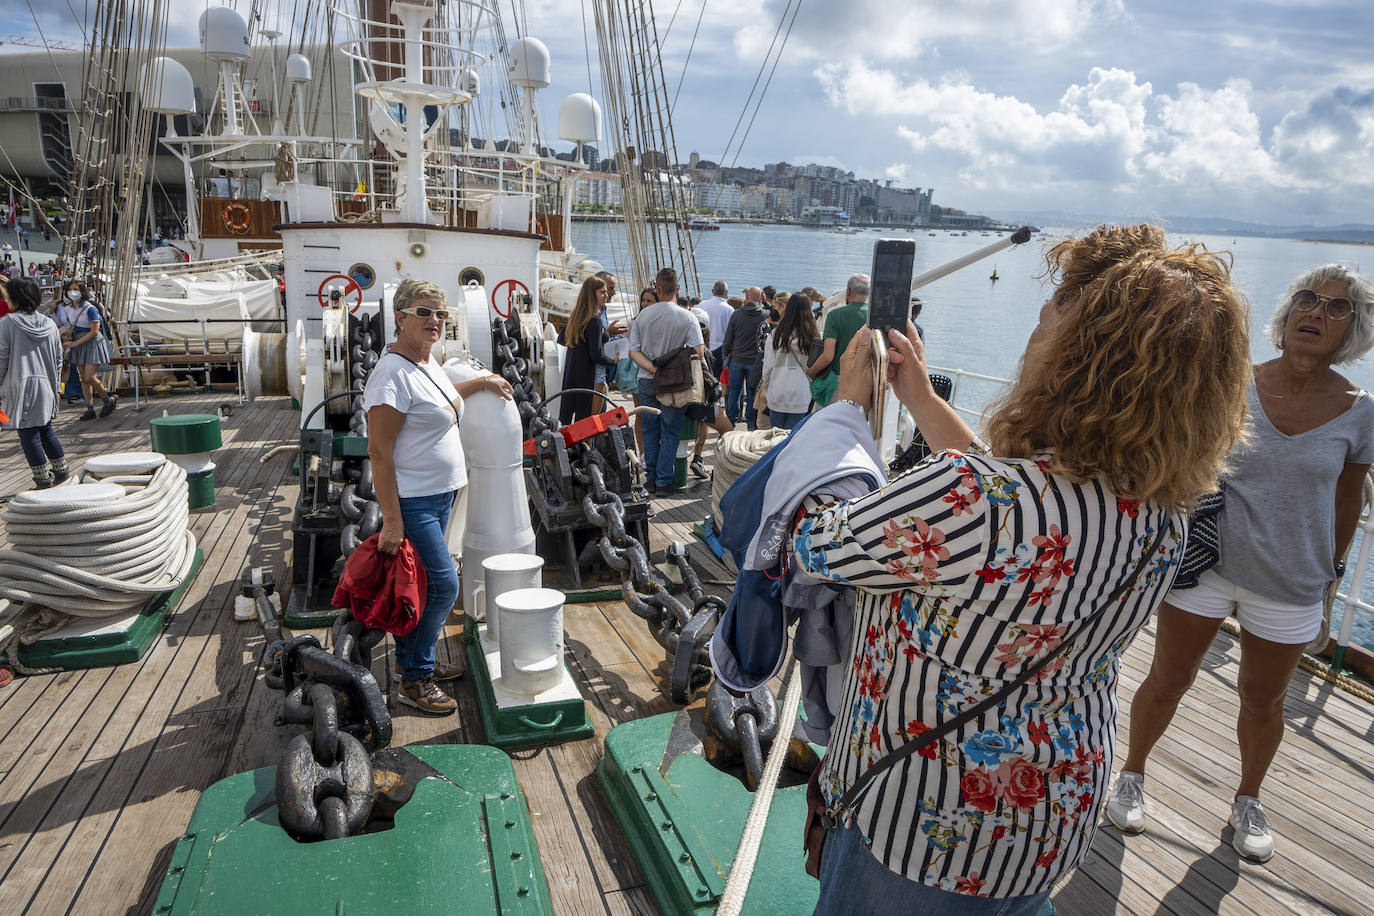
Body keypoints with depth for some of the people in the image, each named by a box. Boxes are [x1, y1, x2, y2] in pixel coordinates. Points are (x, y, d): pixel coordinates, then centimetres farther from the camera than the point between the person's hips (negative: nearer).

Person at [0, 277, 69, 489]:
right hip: (45, 386, 5)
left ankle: (43, 479, 3)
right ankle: (61, 470, 21)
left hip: (19, 386, -5)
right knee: (46, 430, 18)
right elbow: (58, 358, 11)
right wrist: (54, 386, 19)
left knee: (28, 434, 1)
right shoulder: (49, 324, 6)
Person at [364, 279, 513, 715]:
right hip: (412, 501, -9)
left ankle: (410, 660, 32)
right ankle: (415, 679, 7)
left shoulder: (426, 363, 9)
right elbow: (379, 452, -23)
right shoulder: (393, 373, -20)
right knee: (442, 584, -8)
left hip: (440, 495, 9)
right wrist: (391, 520, -25)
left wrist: (481, 382, 29)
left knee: (421, 585, 17)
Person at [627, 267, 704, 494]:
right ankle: (664, 481, 6)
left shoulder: (643, 315, 0)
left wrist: (654, 369, -12)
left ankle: (650, 479, 18)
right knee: (670, 433, 5)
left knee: (650, 431, 13)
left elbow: (633, 351, -4)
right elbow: (698, 352, -16)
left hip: (647, 381, 3)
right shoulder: (686, 317, -10)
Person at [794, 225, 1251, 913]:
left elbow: (812, 545, -21)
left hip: (919, 834, -6)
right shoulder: (1165, 513, -10)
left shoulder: (969, 494, -37)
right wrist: (921, 399, 8)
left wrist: (848, 403, -7)